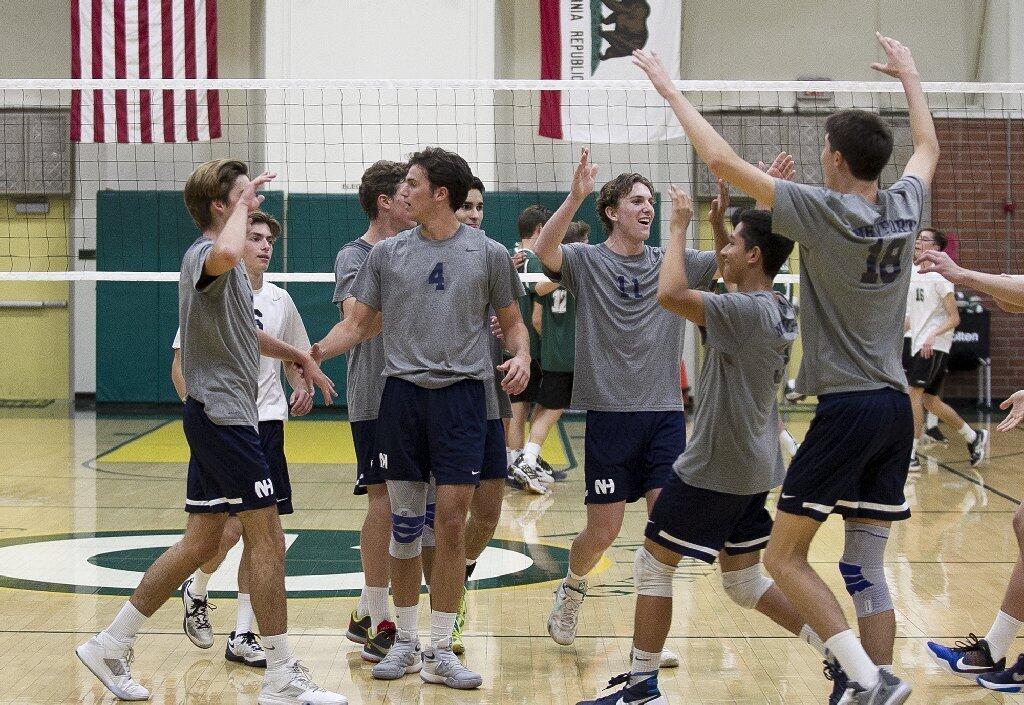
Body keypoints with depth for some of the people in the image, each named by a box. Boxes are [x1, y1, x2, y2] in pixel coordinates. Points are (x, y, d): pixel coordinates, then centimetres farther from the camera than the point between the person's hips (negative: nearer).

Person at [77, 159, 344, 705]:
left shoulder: (223, 268, 19)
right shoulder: (204, 253, -14)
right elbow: (227, 255, -41)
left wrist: (298, 356, 35)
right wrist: (241, 205, -24)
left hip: (220, 417, 10)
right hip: (223, 412, -10)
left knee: (201, 541, 11)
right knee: (267, 536, -6)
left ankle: (110, 645, 17)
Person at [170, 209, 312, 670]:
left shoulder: (279, 300, 10)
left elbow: (294, 357, 21)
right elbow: (180, 366, -4)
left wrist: (301, 388, 0)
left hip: (268, 424, 5)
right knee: (229, 529, -11)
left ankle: (242, 637, 8)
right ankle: (195, 593, 21)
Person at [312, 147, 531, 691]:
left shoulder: (489, 254, 2)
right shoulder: (387, 253, 7)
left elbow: (511, 321, 11)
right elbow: (359, 324, 10)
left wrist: (521, 356, -9)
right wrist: (313, 352, -6)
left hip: (462, 396, -2)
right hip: (402, 395, 2)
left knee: (451, 525, -4)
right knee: (405, 525, 5)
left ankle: (440, 652, 5)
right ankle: (405, 642, 19)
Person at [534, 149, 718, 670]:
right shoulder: (586, 261, -1)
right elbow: (545, 250, -22)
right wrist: (575, 197, -37)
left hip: (665, 413, 3)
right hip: (609, 414, -3)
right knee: (603, 531, 1)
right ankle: (572, 589, 33)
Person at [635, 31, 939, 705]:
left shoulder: (825, 212, -12)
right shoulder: (906, 207, 4)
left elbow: (724, 160, -10)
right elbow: (929, 147, 28)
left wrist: (672, 90, 1)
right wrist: (910, 75, 42)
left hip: (846, 408, -7)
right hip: (897, 407, 7)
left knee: (785, 556, -1)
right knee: (867, 568, 9)